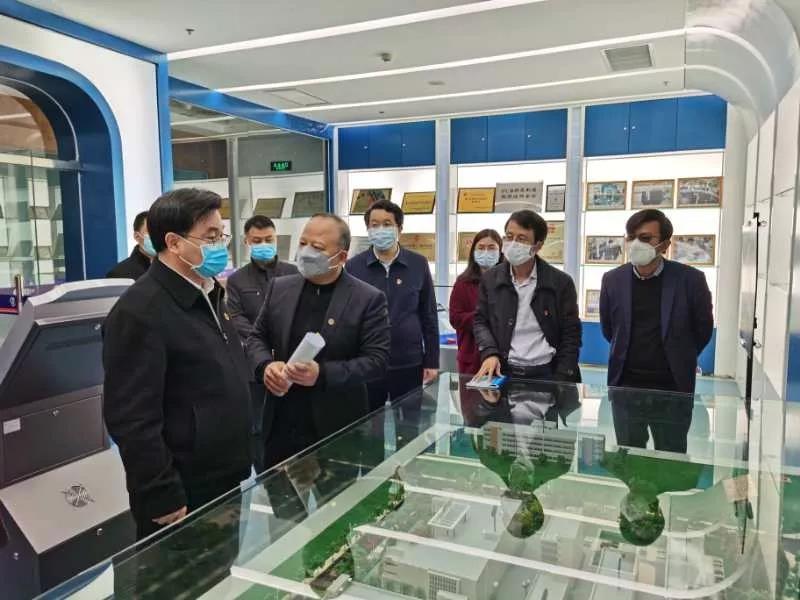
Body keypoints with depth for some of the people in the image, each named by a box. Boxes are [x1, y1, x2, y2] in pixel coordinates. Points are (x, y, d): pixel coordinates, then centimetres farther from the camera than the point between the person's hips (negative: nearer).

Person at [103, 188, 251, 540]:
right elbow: (133, 420, -23)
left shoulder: (208, 295, 8)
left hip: (227, 484, 8)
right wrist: (164, 499, -19)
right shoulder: (140, 312, -21)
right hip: (183, 497, -8)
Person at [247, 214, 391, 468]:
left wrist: (322, 374, -24)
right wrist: (265, 366, -11)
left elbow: (377, 359, -12)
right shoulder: (279, 288, 5)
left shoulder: (369, 299, -9)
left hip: (337, 427, -3)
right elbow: (257, 337, 11)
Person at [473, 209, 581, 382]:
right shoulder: (490, 279, 5)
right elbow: (481, 321, 8)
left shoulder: (561, 282, -1)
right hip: (502, 372, 2)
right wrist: (490, 353, -11)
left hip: (546, 374, -1)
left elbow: (570, 335, 0)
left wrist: (560, 382, -7)